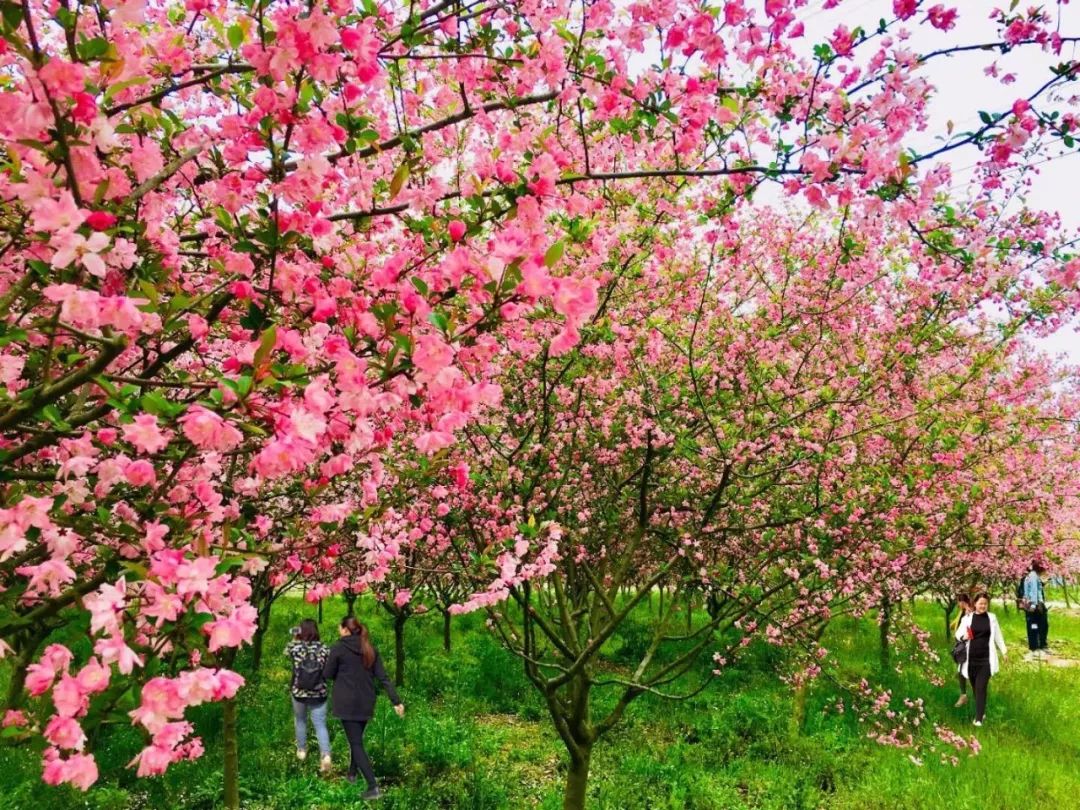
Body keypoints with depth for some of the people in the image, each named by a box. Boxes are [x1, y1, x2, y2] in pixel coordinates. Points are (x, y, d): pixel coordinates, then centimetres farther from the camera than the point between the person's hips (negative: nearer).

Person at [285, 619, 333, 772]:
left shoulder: (295, 647, -11)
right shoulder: (324, 648, -11)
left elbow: (287, 650, 12)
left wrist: (294, 637, 23)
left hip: (299, 693, 0)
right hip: (319, 694, 0)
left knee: (300, 721, 24)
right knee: (320, 725, 6)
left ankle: (301, 750, 38)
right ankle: (326, 754, -11)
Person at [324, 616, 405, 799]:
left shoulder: (338, 648, -10)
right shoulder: (370, 650, 4)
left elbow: (327, 675, -3)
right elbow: (383, 677, 1)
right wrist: (396, 701, 1)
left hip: (347, 703, -5)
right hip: (366, 703, 5)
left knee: (356, 743, -4)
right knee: (357, 738, 24)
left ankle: (373, 786, -13)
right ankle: (352, 773, 39)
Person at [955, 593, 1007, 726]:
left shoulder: (992, 618, 2)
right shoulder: (967, 618, -1)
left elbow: (998, 636, 13)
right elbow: (958, 634, 1)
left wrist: (1003, 651, 18)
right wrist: (963, 636, -21)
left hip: (986, 659, -1)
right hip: (971, 659, 1)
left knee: (981, 688, -7)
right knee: (975, 687, 12)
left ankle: (979, 718, -4)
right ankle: (981, 711, 33)